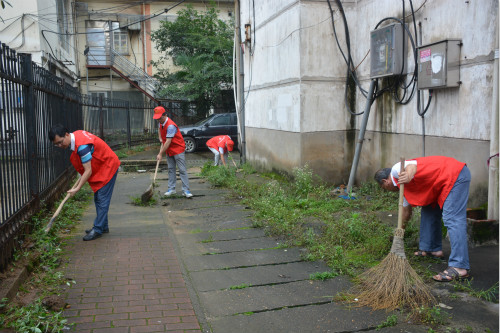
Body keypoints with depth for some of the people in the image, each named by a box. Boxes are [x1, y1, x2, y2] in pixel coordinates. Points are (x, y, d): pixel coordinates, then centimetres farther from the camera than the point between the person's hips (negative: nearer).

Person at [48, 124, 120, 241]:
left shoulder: (82, 146, -31)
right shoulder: (76, 136, -2)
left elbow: (88, 171, -29)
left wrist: (77, 188, -26)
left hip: (108, 167, -10)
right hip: (99, 169, 10)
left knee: (102, 199, -7)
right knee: (98, 199, 14)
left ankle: (98, 229, -2)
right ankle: (103, 227, 23)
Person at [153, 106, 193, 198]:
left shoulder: (170, 126, -26)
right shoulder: (161, 123, 3)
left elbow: (168, 142, -28)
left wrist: (160, 154, -25)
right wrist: (160, 138, 15)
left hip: (178, 149, -9)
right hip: (169, 151, 9)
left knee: (182, 170, -7)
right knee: (171, 169, 10)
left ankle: (186, 190, -7)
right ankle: (171, 189, 15)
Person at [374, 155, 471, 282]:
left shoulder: (396, 169, -5)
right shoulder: (402, 185, 22)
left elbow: (412, 165, -28)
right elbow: (406, 211, 31)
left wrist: (409, 176, -49)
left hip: (456, 175, -11)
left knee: (453, 219, -18)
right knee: (429, 211, 19)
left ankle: (459, 267, -23)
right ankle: (432, 249, 28)